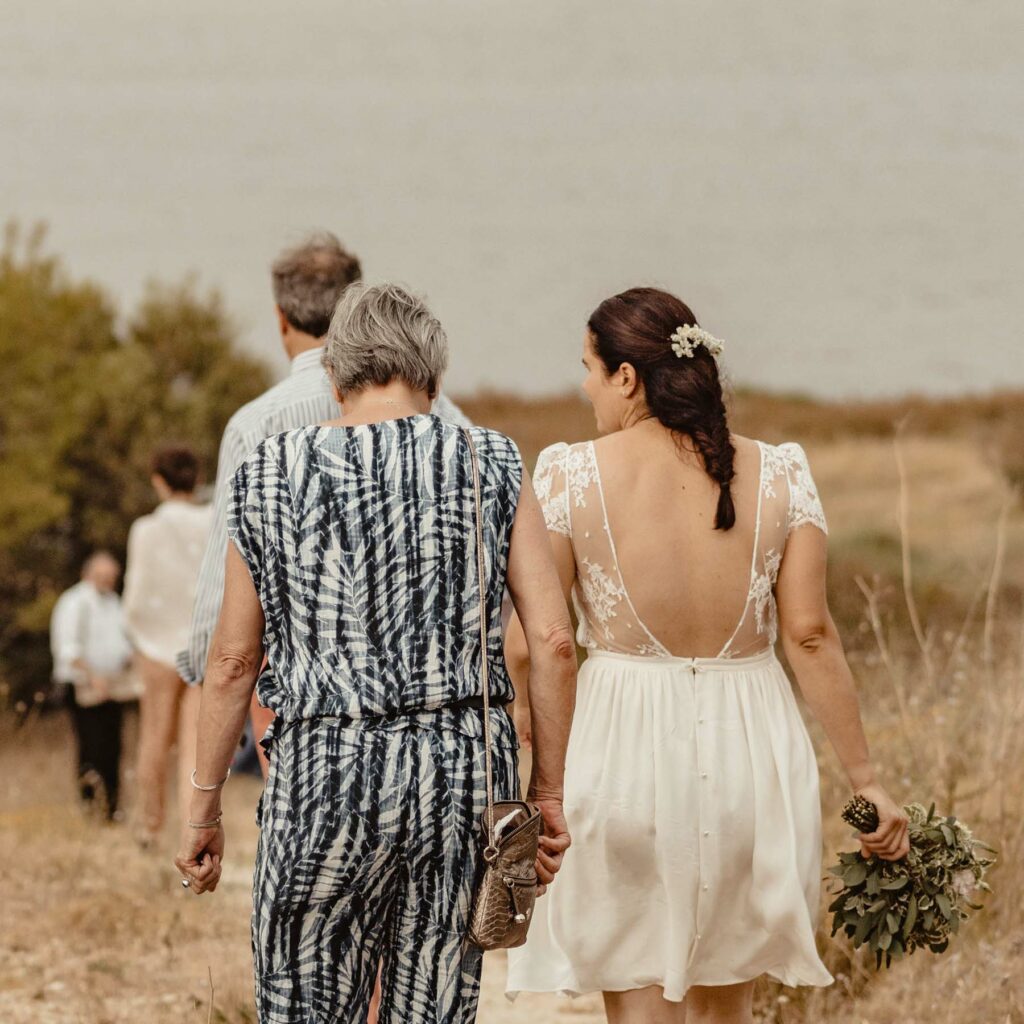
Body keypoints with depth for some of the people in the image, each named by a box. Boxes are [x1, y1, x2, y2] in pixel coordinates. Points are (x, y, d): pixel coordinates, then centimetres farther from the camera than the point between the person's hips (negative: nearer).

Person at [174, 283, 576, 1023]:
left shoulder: (271, 477, 4)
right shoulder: (490, 468, 3)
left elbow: (233, 662, 6)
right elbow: (553, 641, -2)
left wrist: (205, 809, 15)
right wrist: (547, 789, 7)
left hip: (326, 772, -1)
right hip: (465, 767, 1)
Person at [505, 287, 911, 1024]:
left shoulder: (571, 474, -7)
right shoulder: (779, 474, -1)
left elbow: (529, 644, -9)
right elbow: (810, 633, -4)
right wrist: (866, 780, 1)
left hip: (624, 750, -3)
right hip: (754, 750, 3)